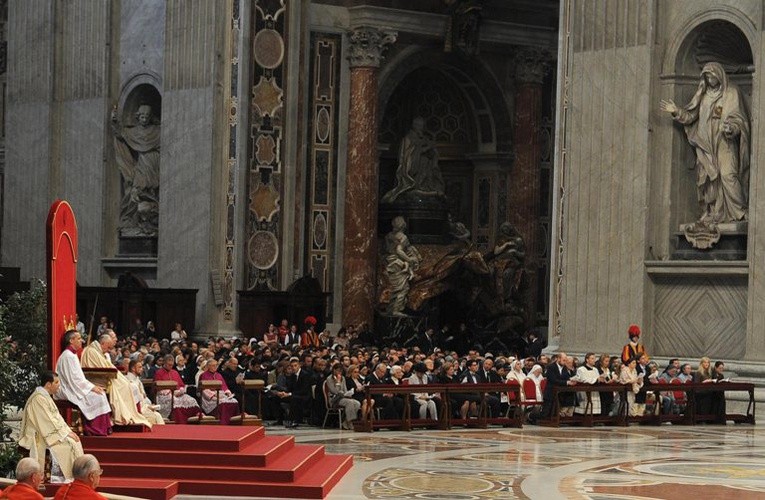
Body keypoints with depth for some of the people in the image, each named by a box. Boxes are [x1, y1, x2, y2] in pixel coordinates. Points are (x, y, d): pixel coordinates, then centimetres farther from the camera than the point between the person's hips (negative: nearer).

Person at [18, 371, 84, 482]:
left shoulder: (45, 396, 13)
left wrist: (69, 431, 5)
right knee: (69, 444, -18)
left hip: (49, 431, 10)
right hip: (41, 436, -10)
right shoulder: (39, 398, -20)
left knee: (75, 442, 3)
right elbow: (49, 421, -22)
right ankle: (72, 478, -10)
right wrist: (66, 433, -16)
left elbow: (56, 417, 15)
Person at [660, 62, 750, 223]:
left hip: (725, 143, -6)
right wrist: (676, 111, 2)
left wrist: (730, 128, -27)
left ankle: (739, 212, -14)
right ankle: (713, 213, 3)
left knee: (727, 175, -17)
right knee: (708, 177, -1)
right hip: (707, 144, 6)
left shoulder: (731, 93, 0)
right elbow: (691, 115, 17)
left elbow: (738, 118, -8)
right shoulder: (704, 94, 16)